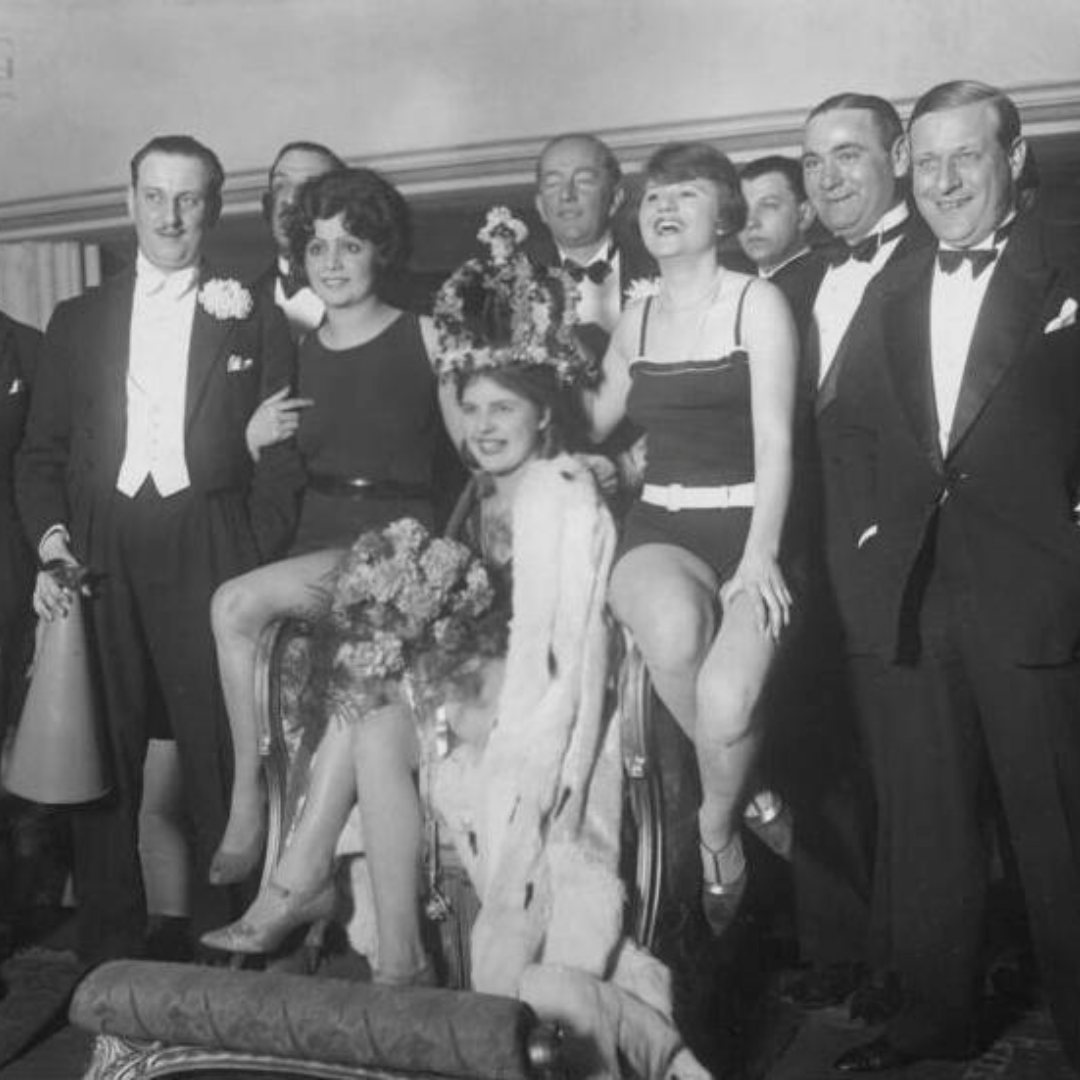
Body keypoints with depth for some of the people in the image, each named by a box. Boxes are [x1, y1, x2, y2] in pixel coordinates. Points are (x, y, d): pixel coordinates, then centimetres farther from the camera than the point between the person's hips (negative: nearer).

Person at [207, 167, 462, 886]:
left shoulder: (425, 337, 1)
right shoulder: (296, 351, 14)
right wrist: (257, 440, -1)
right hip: (315, 542, 4)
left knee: (237, 605, -28)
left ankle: (250, 801, -11)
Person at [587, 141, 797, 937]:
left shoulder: (757, 303, 2)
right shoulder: (637, 320, 17)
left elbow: (775, 438, -7)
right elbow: (590, 424, 21)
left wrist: (760, 553, -17)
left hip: (747, 525, -3)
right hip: (659, 527, 3)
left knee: (726, 701, -28)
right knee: (671, 625, -34)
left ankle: (718, 826, 6)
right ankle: (741, 781, -5)